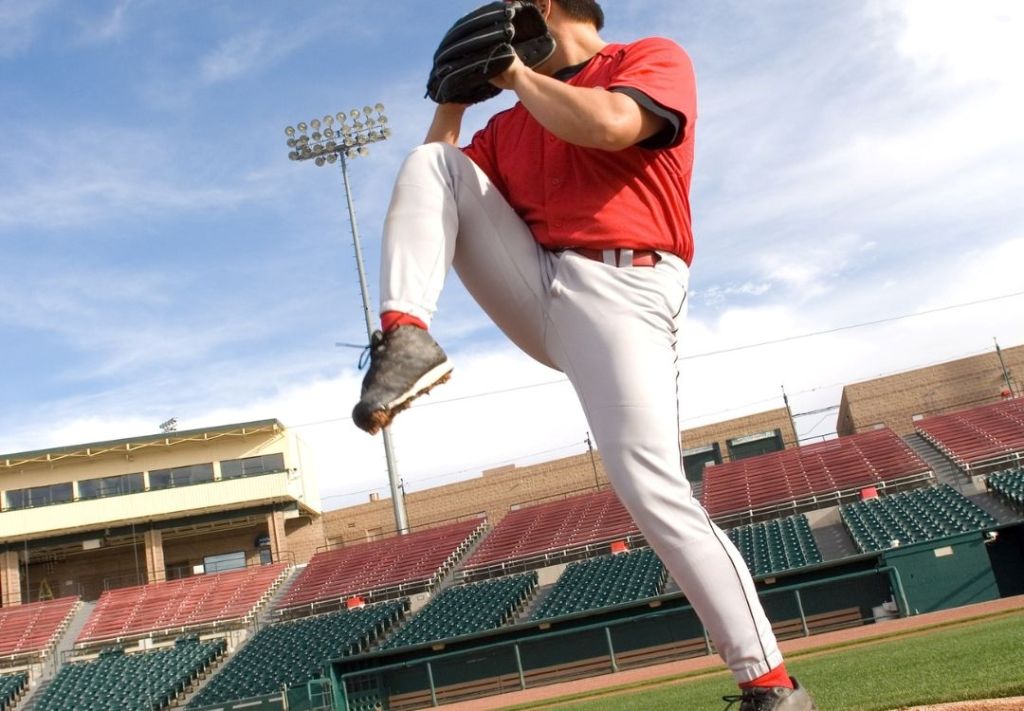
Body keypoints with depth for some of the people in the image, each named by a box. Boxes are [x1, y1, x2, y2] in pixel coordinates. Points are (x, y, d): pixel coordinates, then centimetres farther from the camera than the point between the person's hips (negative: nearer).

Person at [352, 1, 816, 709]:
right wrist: (452, 98, 17)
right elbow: (436, 195, 20)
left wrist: (513, 74, -1)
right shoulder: (512, 122, 25)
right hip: (535, 291, 6)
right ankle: (407, 340, -18)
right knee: (430, 161, 0)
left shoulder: (656, 59, 7)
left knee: (652, 490, -20)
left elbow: (607, 126, -16)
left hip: (621, 292, -6)